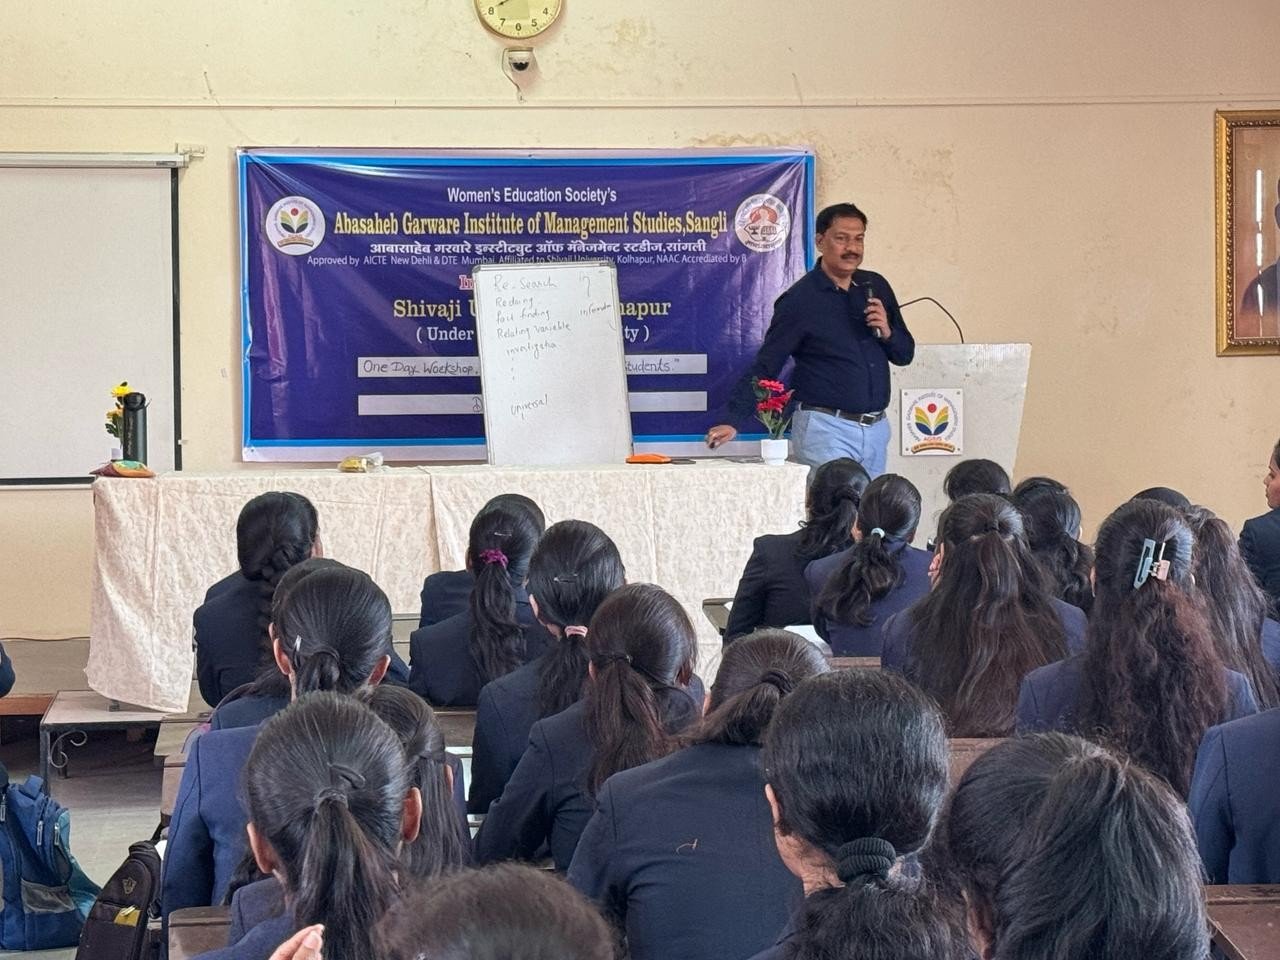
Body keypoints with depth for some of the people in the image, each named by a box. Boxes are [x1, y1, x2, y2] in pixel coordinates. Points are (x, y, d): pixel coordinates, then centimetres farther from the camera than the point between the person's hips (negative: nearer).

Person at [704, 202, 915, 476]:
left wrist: (887, 332, -6)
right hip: (826, 430, -6)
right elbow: (765, 365, -8)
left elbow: (905, 354, 16)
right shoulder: (801, 299, -7)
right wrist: (734, 420, -16)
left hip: (876, 429, 6)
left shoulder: (876, 287, 10)